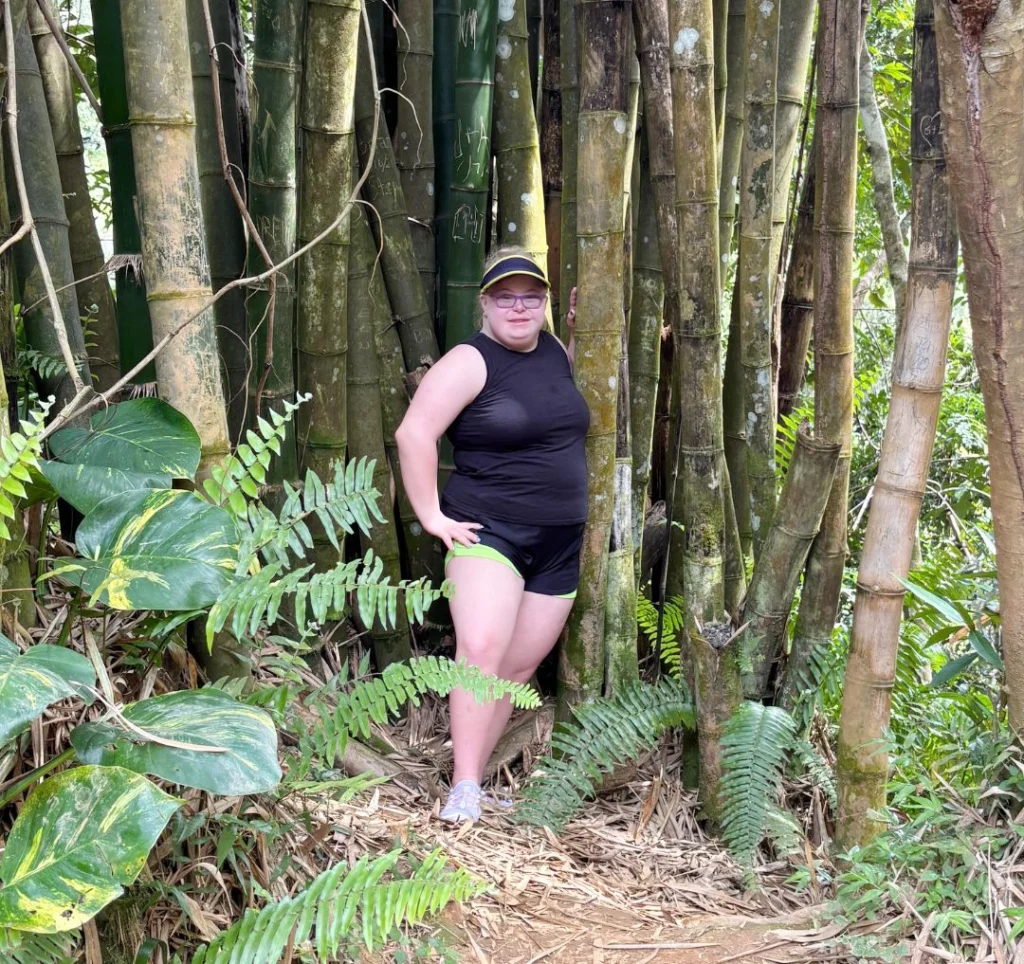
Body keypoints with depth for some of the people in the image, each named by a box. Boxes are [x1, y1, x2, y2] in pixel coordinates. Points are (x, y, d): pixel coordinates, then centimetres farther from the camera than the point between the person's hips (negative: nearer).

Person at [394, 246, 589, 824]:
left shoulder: (558, 353, 10)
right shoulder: (470, 362, -9)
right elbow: (414, 433, -16)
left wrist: (585, 327, 14)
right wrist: (432, 515, -16)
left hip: (559, 546, 6)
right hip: (488, 533, -6)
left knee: (520, 667, 7)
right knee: (482, 649, -23)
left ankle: (475, 769, 19)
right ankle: (465, 789, -19)